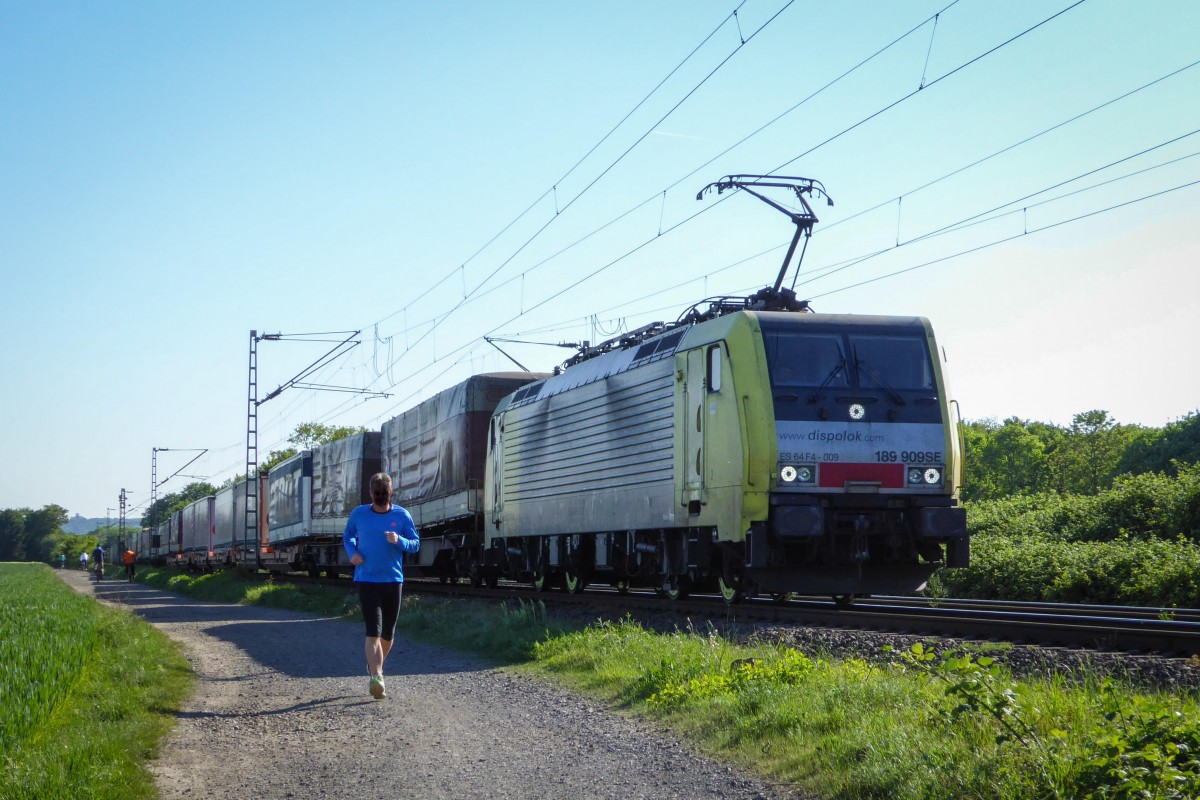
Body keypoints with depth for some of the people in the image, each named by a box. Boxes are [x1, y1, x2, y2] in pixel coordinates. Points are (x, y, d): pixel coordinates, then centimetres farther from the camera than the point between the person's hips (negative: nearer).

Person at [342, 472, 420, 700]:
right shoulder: (358, 514, 3)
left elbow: (416, 544, 4)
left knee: (387, 633, 11)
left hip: (393, 580, 2)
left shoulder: (402, 516, 2)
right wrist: (352, 553, -1)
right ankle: (376, 678, -21)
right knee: (373, 631, -14)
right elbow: (347, 536, 19)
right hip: (366, 579, -2)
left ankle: (375, 667, 36)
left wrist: (399, 541, -17)